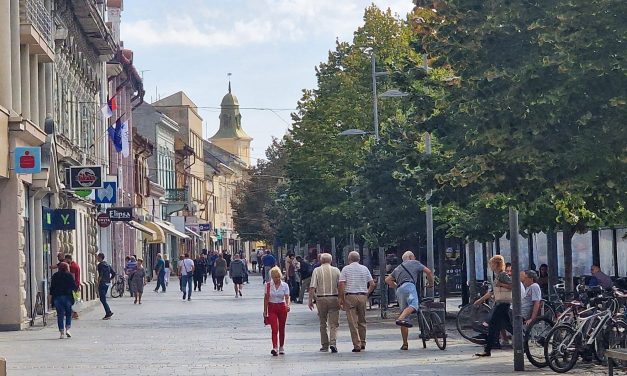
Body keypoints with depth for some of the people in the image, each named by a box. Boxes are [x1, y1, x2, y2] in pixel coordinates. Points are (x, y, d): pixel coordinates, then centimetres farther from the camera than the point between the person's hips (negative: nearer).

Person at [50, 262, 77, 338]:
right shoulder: (69, 275, 0)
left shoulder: (54, 276, 9)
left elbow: (52, 287, 9)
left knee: (60, 315, 3)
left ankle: (61, 332, -2)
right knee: (68, 313, 11)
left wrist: (52, 295, 13)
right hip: (67, 296, -2)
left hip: (57, 297, 2)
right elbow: (74, 286, -3)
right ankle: (67, 329, -3)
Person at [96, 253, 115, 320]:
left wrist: (98, 284, -13)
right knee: (103, 299, 16)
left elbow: (100, 276, -20)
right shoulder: (107, 265, 13)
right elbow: (113, 273, 15)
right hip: (107, 283, 9)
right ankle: (109, 312, 12)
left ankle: (108, 313, -8)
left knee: (103, 299, -5)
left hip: (102, 283, -9)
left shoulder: (100, 265, -12)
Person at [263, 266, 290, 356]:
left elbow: (287, 297, -8)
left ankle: (281, 348, 24)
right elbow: (266, 299, 3)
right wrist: (265, 311, 2)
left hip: (282, 307, 1)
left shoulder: (285, 285, -2)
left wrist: (288, 305, -29)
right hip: (272, 308, -1)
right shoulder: (268, 285, -1)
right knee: (274, 328, -14)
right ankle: (275, 348, -22)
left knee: (281, 328, 10)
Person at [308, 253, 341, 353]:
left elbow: (312, 287, -6)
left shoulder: (317, 271, 0)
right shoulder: (336, 270, 3)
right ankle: (333, 343, -16)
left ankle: (325, 345, 14)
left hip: (321, 299, 0)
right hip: (334, 299, 0)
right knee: (334, 323, 1)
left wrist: (310, 300, -2)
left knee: (323, 324, 11)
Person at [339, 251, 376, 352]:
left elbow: (341, 285, -8)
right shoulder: (364, 269, 9)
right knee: (362, 321, 15)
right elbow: (372, 284, 6)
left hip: (350, 296, -3)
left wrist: (341, 298, -1)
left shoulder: (346, 269, 0)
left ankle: (357, 345, -7)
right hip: (362, 296, 3)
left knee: (353, 322, -3)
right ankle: (362, 343, 17)